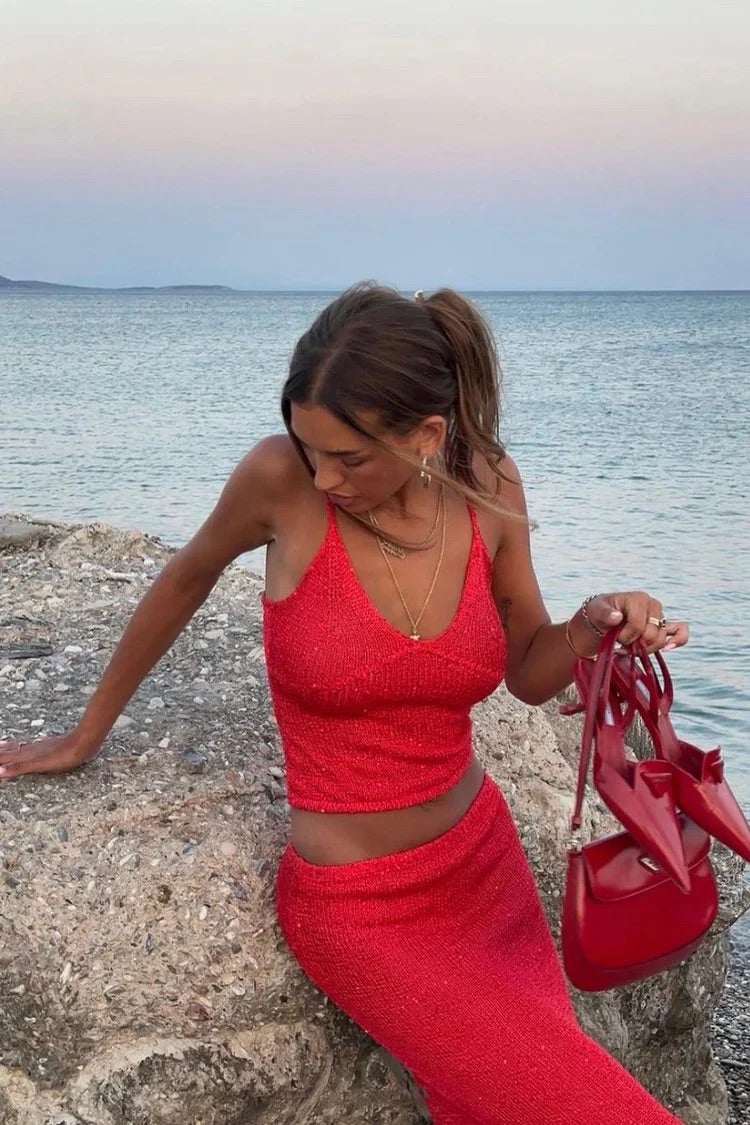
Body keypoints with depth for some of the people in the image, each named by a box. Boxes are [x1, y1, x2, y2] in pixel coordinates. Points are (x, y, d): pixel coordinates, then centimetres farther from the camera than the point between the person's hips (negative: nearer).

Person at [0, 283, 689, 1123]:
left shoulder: (489, 485, -8)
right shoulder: (282, 478, -17)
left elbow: (528, 673, 4)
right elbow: (186, 579, 1)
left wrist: (593, 626, -18)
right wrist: (87, 734, 11)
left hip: (484, 860, 4)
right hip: (360, 910, -4)